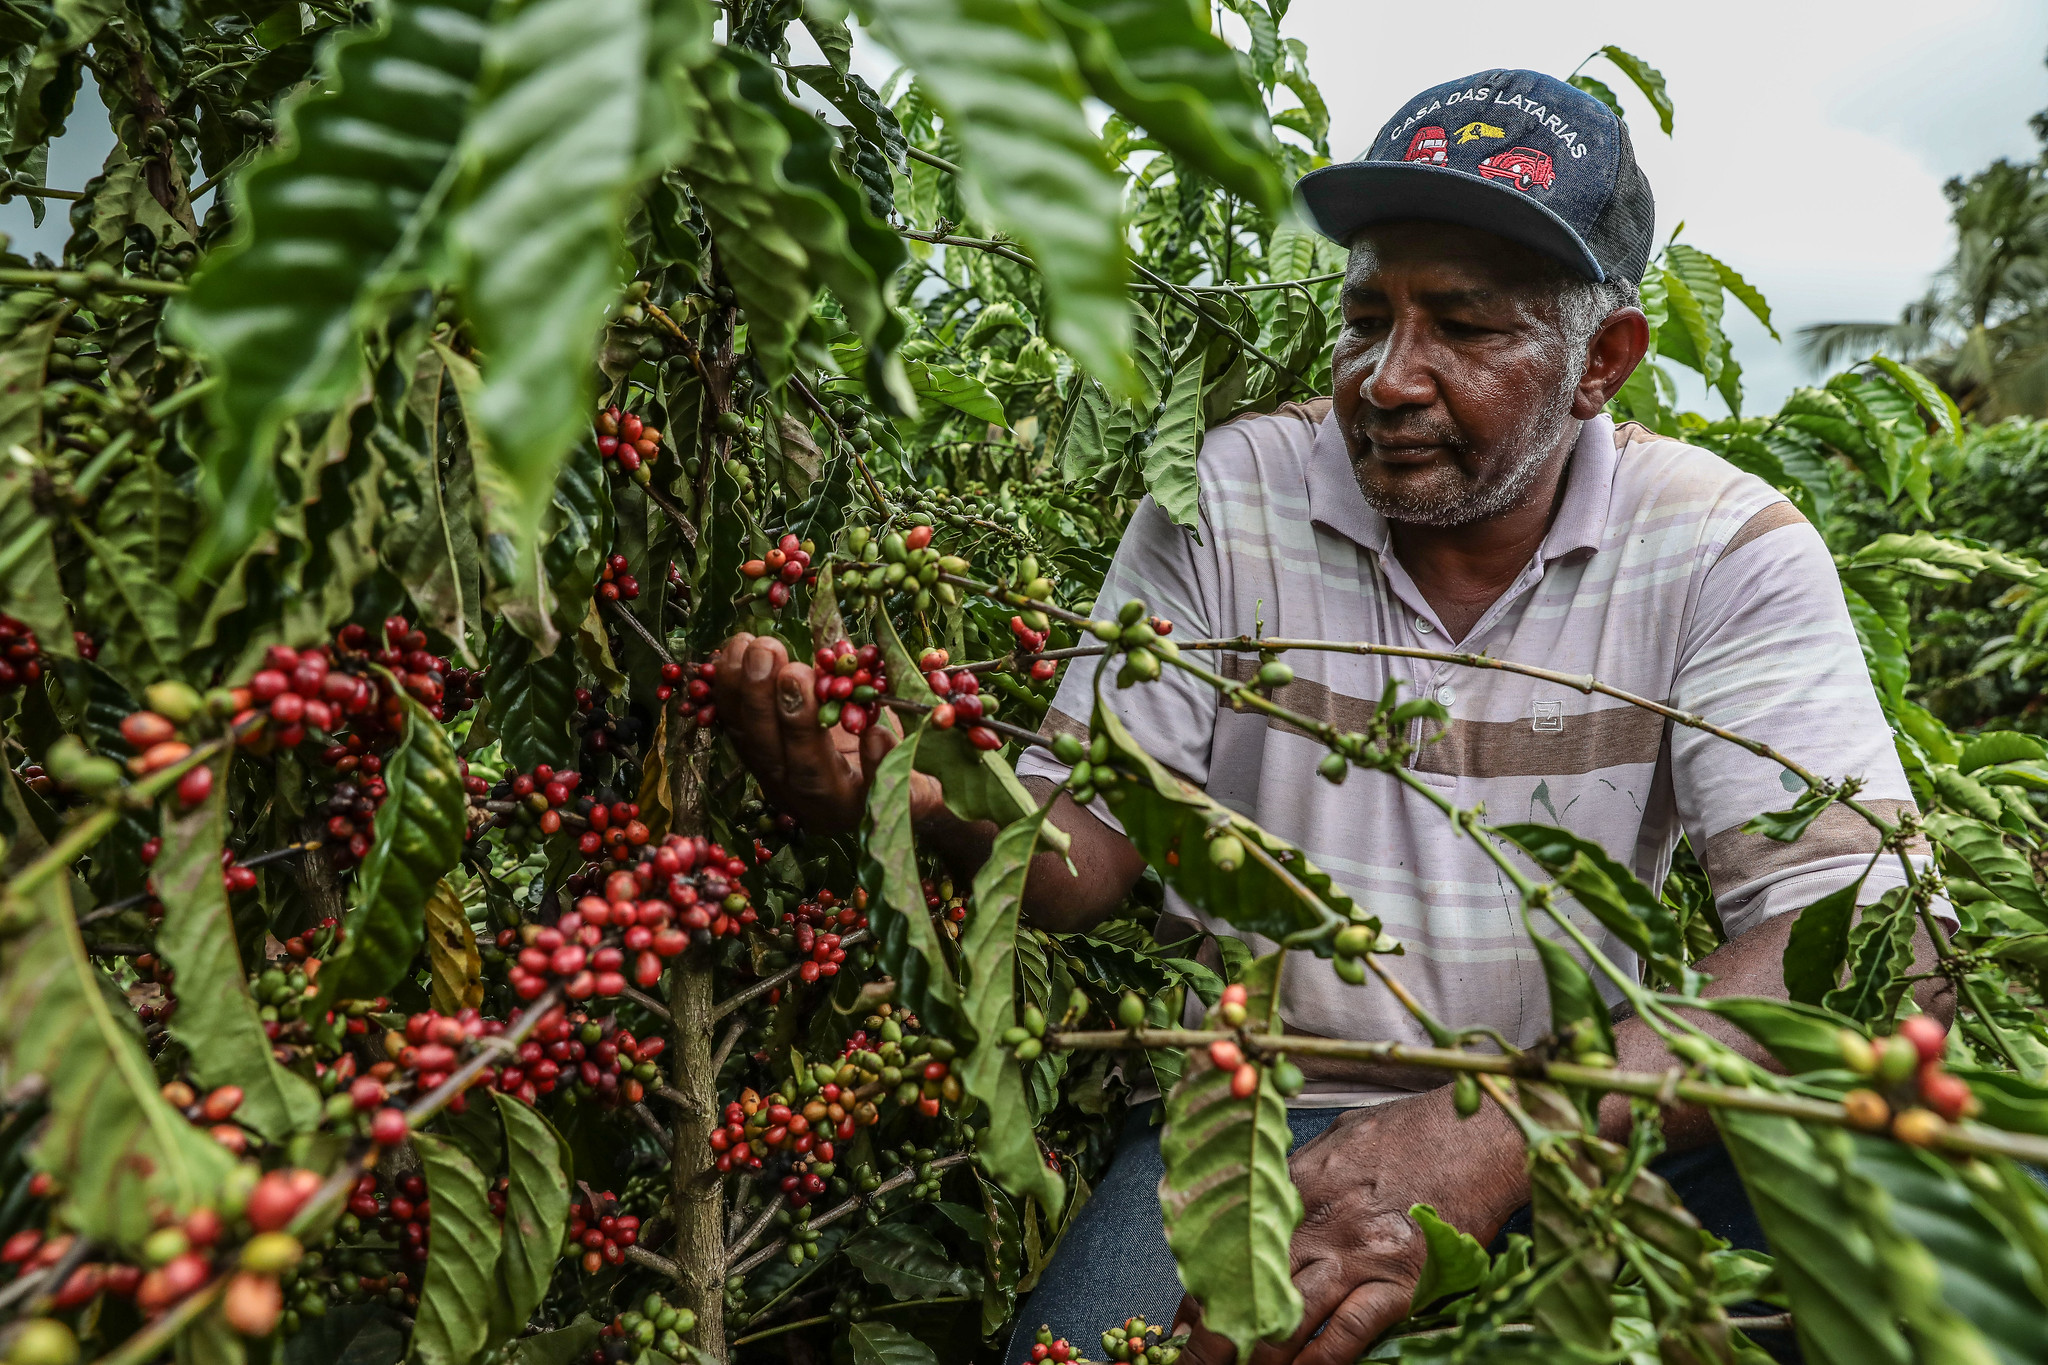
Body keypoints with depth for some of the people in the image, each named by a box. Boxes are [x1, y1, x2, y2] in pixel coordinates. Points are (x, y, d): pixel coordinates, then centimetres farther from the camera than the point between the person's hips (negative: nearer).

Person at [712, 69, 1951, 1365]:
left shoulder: (1724, 545, -7)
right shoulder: (1228, 496, -5)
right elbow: (1091, 844, -5)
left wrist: (1490, 1137, -35)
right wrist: (931, 799, -30)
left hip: (1582, 1115, 2)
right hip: (1257, 1102, -1)